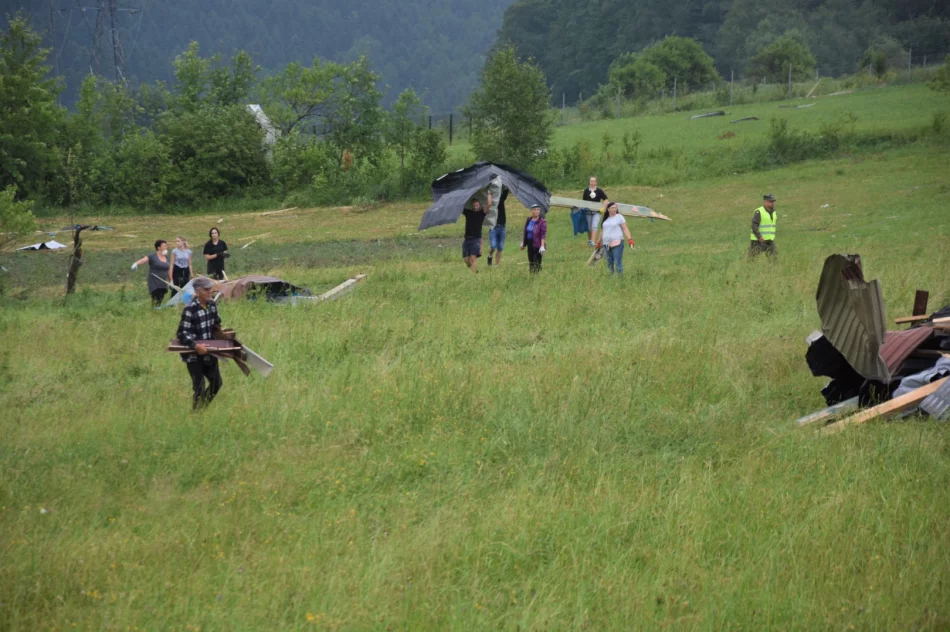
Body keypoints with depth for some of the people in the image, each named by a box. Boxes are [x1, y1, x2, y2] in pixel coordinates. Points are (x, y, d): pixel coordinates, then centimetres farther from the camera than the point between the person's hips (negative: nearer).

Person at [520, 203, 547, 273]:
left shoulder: (542, 222, -10)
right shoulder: (528, 220, 9)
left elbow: (543, 235, -15)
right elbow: (525, 232, 18)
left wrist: (542, 246, -22)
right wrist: (523, 243, 20)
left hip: (537, 245, -6)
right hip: (530, 244, 6)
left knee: (537, 263, -8)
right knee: (531, 262, 12)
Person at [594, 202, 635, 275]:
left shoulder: (619, 217, 1)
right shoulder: (606, 219, 16)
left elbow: (625, 229, -5)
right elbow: (603, 231, 26)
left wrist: (630, 239, -16)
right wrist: (599, 242, 26)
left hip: (617, 243, -6)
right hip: (607, 244, 6)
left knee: (617, 263, -12)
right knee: (609, 263, 6)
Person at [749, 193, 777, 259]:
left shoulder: (774, 212, 12)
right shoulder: (758, 212, -13)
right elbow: (754, 226, -20)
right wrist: (759, 237, -29)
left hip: (770, 241, 7)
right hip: (758, 241, -7)